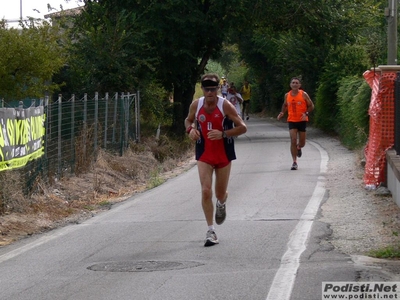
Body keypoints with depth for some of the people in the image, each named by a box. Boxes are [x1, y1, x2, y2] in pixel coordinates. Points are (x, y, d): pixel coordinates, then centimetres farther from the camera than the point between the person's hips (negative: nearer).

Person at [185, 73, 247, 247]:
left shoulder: (225, 106, -15)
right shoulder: (196, 105, -5)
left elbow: (242, 127, -14)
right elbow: (188, 120, 15)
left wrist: (223, 134, -27)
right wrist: (190, 129, -8)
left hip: (224, 154, -1)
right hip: (204, 155, 1)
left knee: (220, 193, 10)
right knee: (206, 191, -13)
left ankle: (221, 204, 50)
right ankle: (211, 231, -7)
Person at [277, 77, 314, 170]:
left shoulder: (304, 94, -6)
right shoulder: (287, 95, 3)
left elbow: (311, 106, 0)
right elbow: (285, 105, 21)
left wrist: (306, 113, -17)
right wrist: (282, 113, 3)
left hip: (302, 120, -1)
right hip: (292, 121, 1)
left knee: (302, 143, 7)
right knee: (293, 141, -12)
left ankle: (298, 148, 45)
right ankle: (294, 162, -7)